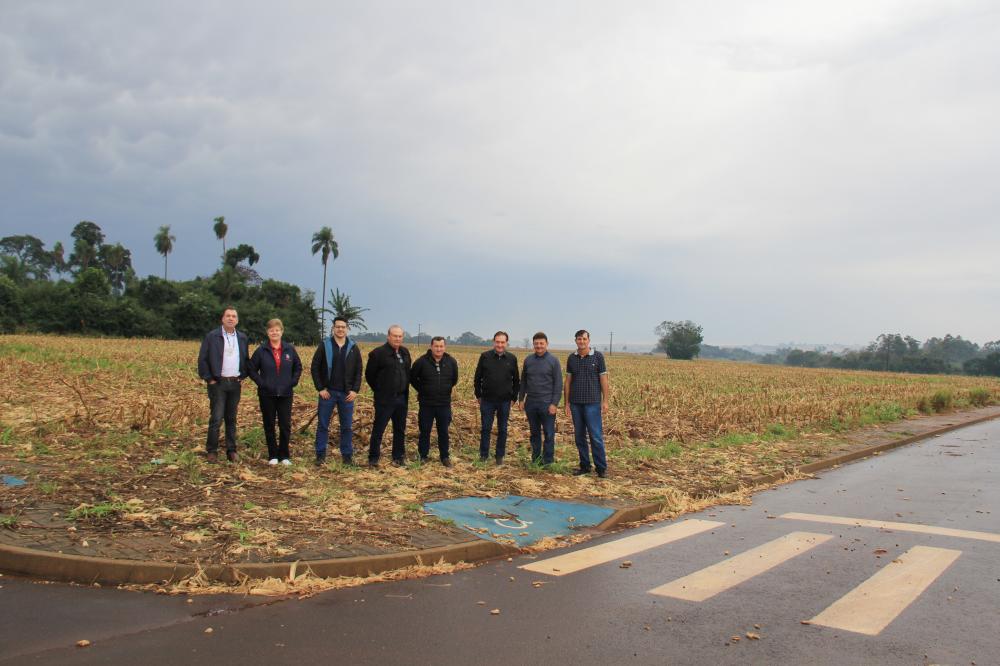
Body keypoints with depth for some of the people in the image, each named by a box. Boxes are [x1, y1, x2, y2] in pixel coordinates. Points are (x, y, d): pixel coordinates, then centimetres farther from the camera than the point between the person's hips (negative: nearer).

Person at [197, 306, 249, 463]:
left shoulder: (242, 338, 11)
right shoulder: (212, 337, -2)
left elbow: (246, 359, 19)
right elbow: (202, 360, -2)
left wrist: (243, 377, 8)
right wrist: (209, 379, -7)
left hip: (236, 383, 4)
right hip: (218, 383, -4)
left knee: (231, 419, 9)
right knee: (216, 418, -7)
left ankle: (231, 451, 15)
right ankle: (212, 451, 2)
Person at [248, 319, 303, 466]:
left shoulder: (290, 349, 2)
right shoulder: (261, 350, -2)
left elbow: (298, 367, 13)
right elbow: (252, 369, 4)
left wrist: (293, 382, 2)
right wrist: (261, 383, -7)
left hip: (285, 394, 1)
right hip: (267, 394, -1)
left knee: (285, 425, 1)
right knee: (269, 426, 6)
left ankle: (284, 455, 13)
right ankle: (273, 455, 17)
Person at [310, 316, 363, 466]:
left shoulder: (353, 348, 4)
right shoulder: (324, 345, -2)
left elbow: (358, 371, 6)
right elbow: (314, 368, -1)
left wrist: (355, 390, -3)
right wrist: (320, 388, -7)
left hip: (347, 394, 1)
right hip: (327, 392, -1)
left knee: (347, 426, 6)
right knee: (322, 425, 4)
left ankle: (347, 455, 15)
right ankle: (320, 454, 14)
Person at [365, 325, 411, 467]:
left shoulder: (405, 352, 8)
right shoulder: (378, 353, -11)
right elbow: (369, 375, -4)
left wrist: (405, 390, 12)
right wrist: (379, 391, 3)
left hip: (402, 398, 6)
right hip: (385, 399, -6)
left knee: (400, 430, 12)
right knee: (378, 429, -1)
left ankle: (398, 457, 22)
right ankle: (373, 458, 8)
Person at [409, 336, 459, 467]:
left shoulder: (451, 362, -2)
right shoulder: (422, 361, -10)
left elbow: (454, 379, 14)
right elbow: (412, 378, 4)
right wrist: (422, 390, 5)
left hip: (444, 404, 1)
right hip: (426, 403, -1)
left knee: (443, 431, 9)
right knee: (425, 431, 8)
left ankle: (445, 456, 21)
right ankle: (423, 456, 21)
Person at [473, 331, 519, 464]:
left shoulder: (512, 358, 1)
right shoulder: (485, 356, -2)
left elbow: (516, 380, 8)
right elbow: (477, 377, 4)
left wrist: (514, 397, 5)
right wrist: (478, 395, 3)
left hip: (505, 401, 1)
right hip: (487, 400, -1)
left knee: (502, 430, 9)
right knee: (485, 428, 6)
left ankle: (500, 456, 20)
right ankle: (484, 455, 18)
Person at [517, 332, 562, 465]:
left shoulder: (553, 361, -4)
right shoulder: (528, 360, 7)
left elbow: (558, 384, -6)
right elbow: (523, 381, 15)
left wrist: (554, 403, -12)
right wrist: (521, 399, 9)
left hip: (547, 403, -4)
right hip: (531, 403, 4)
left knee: (549, 434, 1)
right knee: (534, 433, 11)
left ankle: (548, 462, 9)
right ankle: (535, 460, 20)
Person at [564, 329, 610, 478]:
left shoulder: (598, 356, -2)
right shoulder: (571, 358, 7)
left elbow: (603, 379, -2)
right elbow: (568, 381, 10)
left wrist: (605, 401, -6)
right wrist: (566, 403, 7)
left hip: (592, 403, -4)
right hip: (576, 403, 4)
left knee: (596, 436, -5)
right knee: (579, 436, 8)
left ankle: (601, 467, 3)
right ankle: (584, 466, 17)